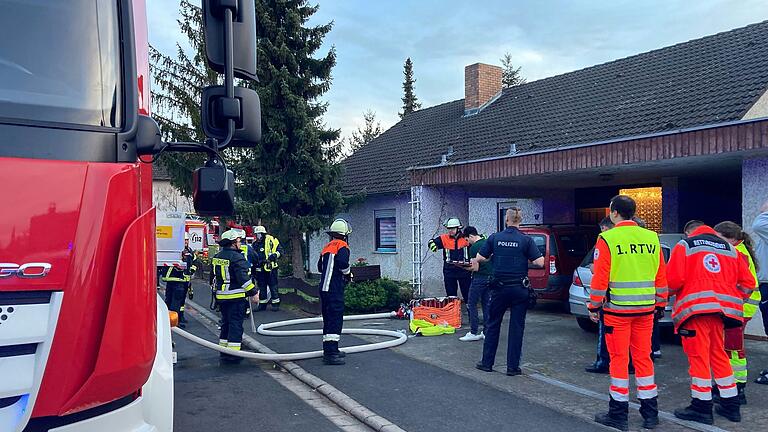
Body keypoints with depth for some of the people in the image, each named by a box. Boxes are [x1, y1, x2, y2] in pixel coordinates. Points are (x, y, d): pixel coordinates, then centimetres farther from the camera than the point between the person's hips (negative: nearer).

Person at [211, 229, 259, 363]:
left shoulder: (217, 257, 11)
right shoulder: (237, 257, -16)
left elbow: (214, 276, 20)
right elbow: (244, 278, -20)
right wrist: (253, 292, -13)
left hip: (221, 296, 8)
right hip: (236, 296, -8)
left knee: (226, 323, 18)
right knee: (236, 324, -3)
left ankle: (224, 350, 24)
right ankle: (233, 353, -2)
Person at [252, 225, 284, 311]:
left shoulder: (271, 241, -4)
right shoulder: (255, 244, 13)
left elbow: (280, 250, -6)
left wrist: (274, 255, -23)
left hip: (271, 268, -6)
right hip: (260, 269, 6)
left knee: (273, 286, -2)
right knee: (262, 287, 11)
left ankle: (276, 304, 4)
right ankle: (262, 304, 19)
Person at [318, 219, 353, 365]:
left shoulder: (327, 247, 18)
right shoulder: (342, 246, -7)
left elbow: (320, 267, 21)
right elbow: (343, 264, -21)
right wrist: (348, 274, -3)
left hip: (324, 288, 9)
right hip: (335, 289, -9)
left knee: (328, 318, 15)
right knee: (336, 319, -9)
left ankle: (329, 350, 24)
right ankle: (330, 354, -12)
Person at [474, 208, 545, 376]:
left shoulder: (494, 238, -2)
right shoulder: (526, 240, -7)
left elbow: (479, 258, 0)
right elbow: (539, 262, -10)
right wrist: (525, 258, 8)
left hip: (499, 288, 1)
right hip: (520, 288, -1)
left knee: (492, 325, 13)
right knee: (516, 327, 6)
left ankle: (487, 362, 19)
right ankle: (513, 367, 9)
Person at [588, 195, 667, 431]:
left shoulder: (607, 239, -10)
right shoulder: (652, 238, 5)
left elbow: (600, 277, -11)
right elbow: (661, 277, 9)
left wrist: (594, 306, -3)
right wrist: (660, 305, 18)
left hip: (617, 309, -5)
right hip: (646, 309, 5)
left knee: (619, 359, 3)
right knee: (643, 357, 14)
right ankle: (650, 413, 22)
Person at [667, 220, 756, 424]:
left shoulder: (684, 245, 2)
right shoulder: (729, 248, 18)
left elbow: (674, 279, -10)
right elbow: (747, 282, 12)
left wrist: (668, 293, 9)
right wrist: (733, 301, 20)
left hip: (695, 308, -6)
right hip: (721, 308, 6)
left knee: (698, 355, 0)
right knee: (718, 354, 17)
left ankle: (702, 407, 5)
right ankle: (731, 405, 24)